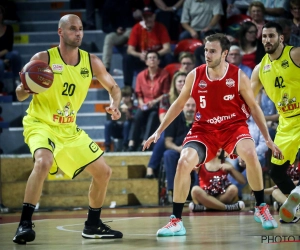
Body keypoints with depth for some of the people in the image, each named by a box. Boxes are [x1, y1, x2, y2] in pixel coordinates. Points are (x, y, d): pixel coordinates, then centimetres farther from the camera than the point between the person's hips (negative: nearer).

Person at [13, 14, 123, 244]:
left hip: (69, 129, 6)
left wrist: (115, 105, -13)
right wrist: (26, 89, -35)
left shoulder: (91, 61, -3)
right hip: (40, 124, -6)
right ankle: (25, 223, -30)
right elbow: (20, 95, -10)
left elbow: (113, 87, 9)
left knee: (103, 172, 6)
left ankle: (93, 225, 24)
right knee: (43, 162, -35)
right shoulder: (43, 59, -15)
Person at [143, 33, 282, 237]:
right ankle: (176, 221, -8)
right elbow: (179, 104, 8)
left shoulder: (238, 76, -10)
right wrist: (159, 131, 6)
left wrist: (268, 138, -4)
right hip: (204, 129, 2)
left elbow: (254, 107, -1)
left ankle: (261, 208, -9)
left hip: (234, 125, -2)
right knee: (184, 163, -20)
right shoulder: (195, 76, -6)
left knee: (250, 154, -31)